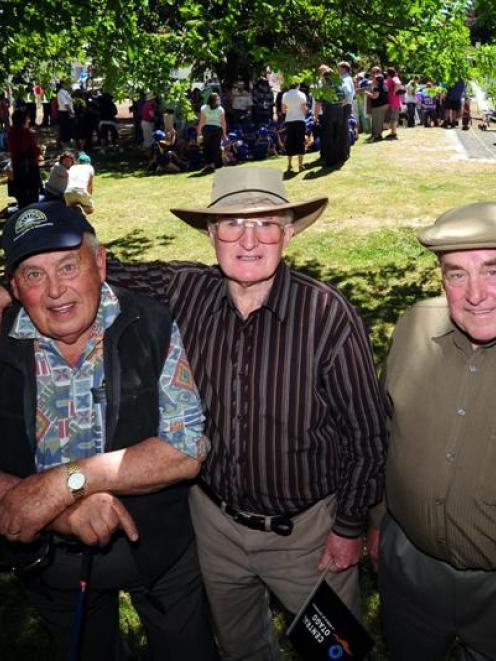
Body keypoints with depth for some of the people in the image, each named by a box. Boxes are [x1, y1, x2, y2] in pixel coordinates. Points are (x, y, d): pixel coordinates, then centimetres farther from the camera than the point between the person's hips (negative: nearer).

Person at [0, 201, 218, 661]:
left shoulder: (153, 329, -18)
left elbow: (188, 451, -23)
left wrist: (66, 481, -31)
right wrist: (63, 512, -33)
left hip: (161, 548, -1)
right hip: (51, 565, 2)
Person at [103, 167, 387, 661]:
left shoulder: (327, 314, -23)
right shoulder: (182, 291, -14)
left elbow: (366, 432, -13)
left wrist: (350, 527, -6)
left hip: (307, 526, -3)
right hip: (214, 516, 4)